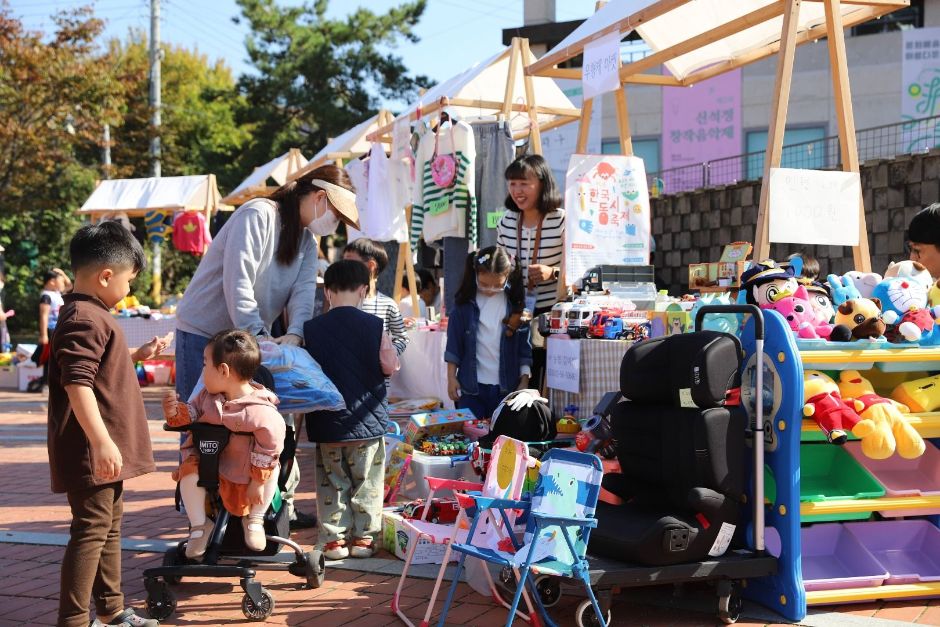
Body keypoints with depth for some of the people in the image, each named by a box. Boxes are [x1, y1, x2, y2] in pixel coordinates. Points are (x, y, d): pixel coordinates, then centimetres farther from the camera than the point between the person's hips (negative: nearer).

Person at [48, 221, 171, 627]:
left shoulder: (90, 315, 15)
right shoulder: (85, 319, -19)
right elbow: (77, 384, -27)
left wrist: (139, 354, 24)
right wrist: (101, 442, -31)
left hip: (105, 449, 11)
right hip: (92, 451, -11)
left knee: (109, 528, 18)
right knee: (91, 530, -6)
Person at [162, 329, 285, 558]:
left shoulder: (261, 412, -27)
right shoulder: (208, 396, -6)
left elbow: (271, 444, -21)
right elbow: (192, 414, 8)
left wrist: (257, 480, -15)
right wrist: (175, 412, -16)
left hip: (243, 475, -4)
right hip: (208, 459, 4)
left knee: (272, 470, -26)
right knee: (189, 471, -23)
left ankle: (254, 519, 1)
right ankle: (199, 525, -2)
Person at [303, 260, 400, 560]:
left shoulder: (311, 329, -5)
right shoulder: (374, 326, -10)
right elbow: (390, 366, -5)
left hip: (327, 423, 1)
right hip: (367, 421, -1)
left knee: (332, 483, 11)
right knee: (366, 483, 11)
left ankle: (334, 539, 11)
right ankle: (364, 537, 14)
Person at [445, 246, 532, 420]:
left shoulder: (515, 303, -1)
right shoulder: (466, 303, -2)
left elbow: (524, 347, 3)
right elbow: (454, 344, 3)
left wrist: (524, 380, 0)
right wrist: (451, 378, 2)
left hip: (506, 386, 0)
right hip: (471, 386, 0)